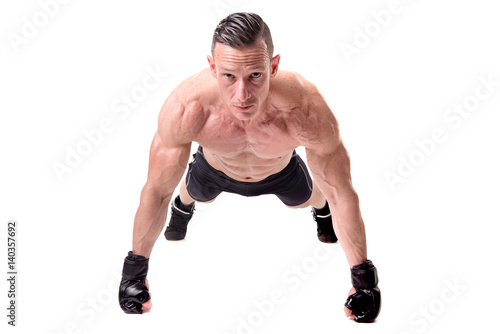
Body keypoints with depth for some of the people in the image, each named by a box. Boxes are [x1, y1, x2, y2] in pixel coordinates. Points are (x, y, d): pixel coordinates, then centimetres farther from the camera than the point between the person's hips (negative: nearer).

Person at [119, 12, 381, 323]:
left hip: (281, 171, 0)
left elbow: (342, 194, -31)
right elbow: (156, 191, -29)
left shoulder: (306, 110, -46)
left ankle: (319, 206, 67)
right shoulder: (185, 108, -45)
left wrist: (363, 276, -25)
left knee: (305, 199, 30)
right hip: (215, 169, 0)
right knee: (196, 193, 32)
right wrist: (135, 268, -20)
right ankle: (184, 205, 69)